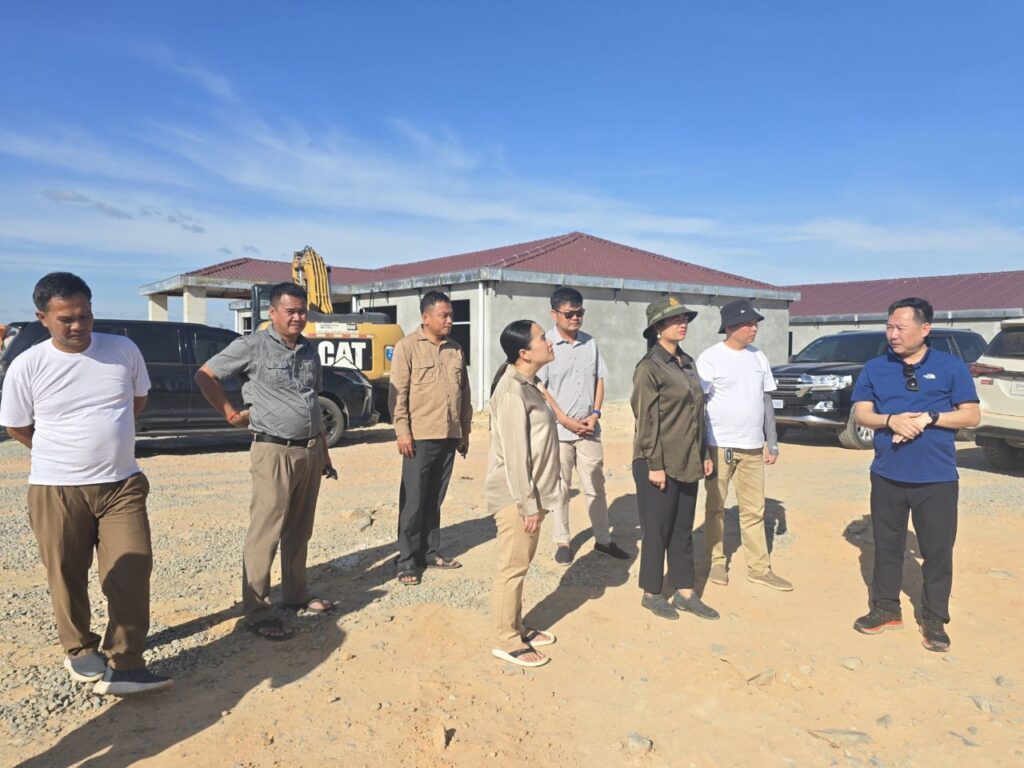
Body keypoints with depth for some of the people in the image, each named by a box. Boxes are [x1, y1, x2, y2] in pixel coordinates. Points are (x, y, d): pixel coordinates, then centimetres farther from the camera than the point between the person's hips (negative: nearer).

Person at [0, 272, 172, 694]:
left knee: (132, 572, -5)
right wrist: (67, 452, 10)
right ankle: (80, 651, 33)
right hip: (56, 490, -1)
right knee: (67, 578, 11)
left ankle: (124, 665, 4)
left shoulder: (124, 350, -3)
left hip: (122, 485, 1)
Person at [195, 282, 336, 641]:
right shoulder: (252, 346, -7)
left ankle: (296, 594, 27)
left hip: (310, 451, 6)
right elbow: (205, 376, -2)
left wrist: (325, 454, 18)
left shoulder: (310, 351, 12)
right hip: (275, 451, -6)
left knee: (299, 530, 14)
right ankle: (257, 612, 5)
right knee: (265, 533, -3)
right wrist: (231, 414, -2)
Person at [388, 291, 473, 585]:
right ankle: (407, 560, 8)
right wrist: (402, 431, -14)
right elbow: (398, 393, -8)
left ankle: (431, 552, 23)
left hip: (449, 437, 5)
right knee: (413, 501, -1)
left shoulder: (455, 349, 13)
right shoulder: (407, 346, -4)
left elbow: (464, 393, 16)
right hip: (420, 437, -5)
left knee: (435, 499, 13)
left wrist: (465, 431, 14)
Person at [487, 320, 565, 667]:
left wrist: (535, 499, 18)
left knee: (521, 563, 18)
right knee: (513, 567, 2)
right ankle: (506, 641, 15)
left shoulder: (527, 384, 10)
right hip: (515, 495, -10)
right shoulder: (512, 392, -21)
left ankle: (517, 627, 32)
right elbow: (514, 454, -22)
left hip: (531, 491, 10)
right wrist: (528, 504, -19)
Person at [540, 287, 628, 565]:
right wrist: (566, 420, -12)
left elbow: (599, 380, 12)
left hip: (588, 429, 4)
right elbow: (539, 388, -10)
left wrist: (595, 413, -2)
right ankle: (562, 542, 19)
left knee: (596, 487, 11)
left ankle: (603, 539, 22)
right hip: (557, 430, -4)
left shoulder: (590, 343, 7)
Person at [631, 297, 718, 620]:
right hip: (659, 465, -7)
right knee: (657, 531, 5)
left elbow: (698, 412, 15)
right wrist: (654, 465, -16)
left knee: (683, 530, 14)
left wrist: (704, 454, 13)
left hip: (688, 464, 7)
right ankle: (651, 594, 20)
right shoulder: (649, 367, -12)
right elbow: (646, 419, -14)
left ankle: (685, 593, 26)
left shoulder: (688, 363, 11)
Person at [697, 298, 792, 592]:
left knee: (754, 511, 10)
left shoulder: (759, 358, 8)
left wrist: (772, 443, 11)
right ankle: (717, 562, 21)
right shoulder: (710, 358, -9)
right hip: (719, 446, -5)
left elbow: (766, 402, 14)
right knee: (715, 508, 8)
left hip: (752, 447, 5)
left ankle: (759, 568, 18)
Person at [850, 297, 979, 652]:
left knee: (938, 550, 6)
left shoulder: (951, 366, -2)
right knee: (887, 545, 12)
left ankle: (934, 619, 21)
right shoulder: (874, 368, 4)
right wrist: (891, 420, -17)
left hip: (937, 479, -2)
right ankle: (886, 608, 27)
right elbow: (861, 413, 3)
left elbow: (972, 415, -1)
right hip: (887, 476, 2)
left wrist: (929, 418, -17)